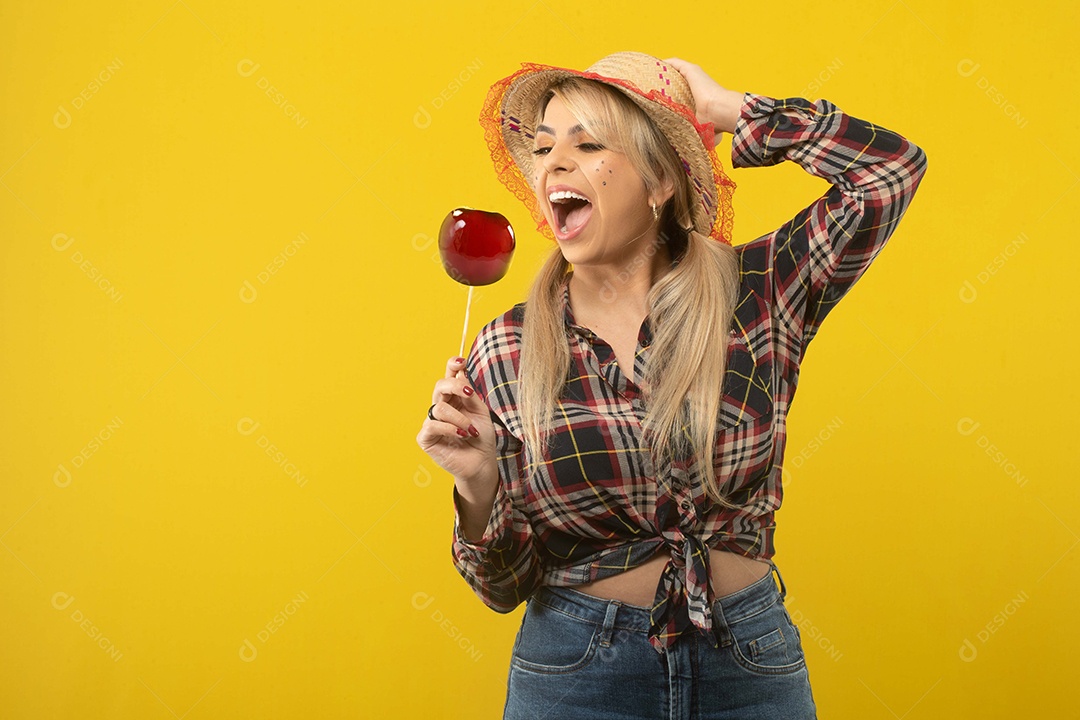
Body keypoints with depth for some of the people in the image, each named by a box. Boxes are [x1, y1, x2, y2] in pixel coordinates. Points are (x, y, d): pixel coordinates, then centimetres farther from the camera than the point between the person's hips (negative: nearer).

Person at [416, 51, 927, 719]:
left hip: (749, 664, 1)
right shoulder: (505, 352, -7)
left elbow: (892, 168, -17)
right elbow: (507, 586, -4)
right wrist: (479, 485, -23)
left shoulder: (755, 295, -6)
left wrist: (725, 108, -11)